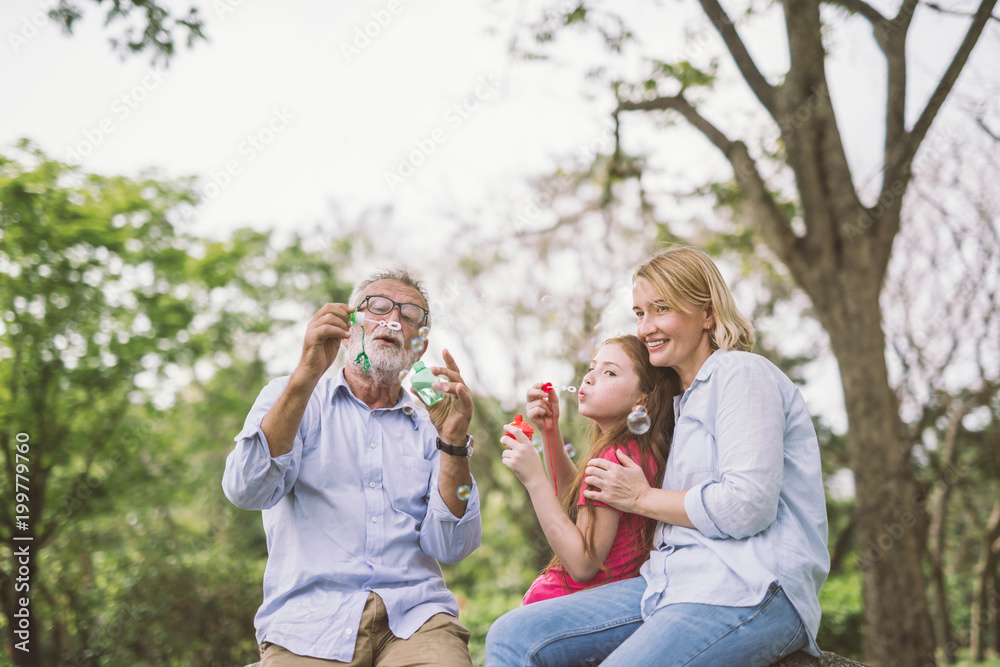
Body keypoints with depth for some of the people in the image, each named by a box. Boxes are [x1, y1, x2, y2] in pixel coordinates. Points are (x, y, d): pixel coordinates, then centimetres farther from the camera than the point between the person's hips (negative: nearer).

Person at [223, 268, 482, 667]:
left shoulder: (427, 428, 15)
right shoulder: (290, 397, 12)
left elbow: (450, 548, 3)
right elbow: (246, 491, -8)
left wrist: (453, 440, -10)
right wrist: (307, 375, -16)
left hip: (414, 617, 1)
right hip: (309, 619, 0)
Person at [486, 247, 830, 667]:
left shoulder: (742, 373, -3)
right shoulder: (684, 398, 25)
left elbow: (748, 505, -16)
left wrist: (642, 498, -3)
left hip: (748, 592, -8)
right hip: (673, 582, 8)